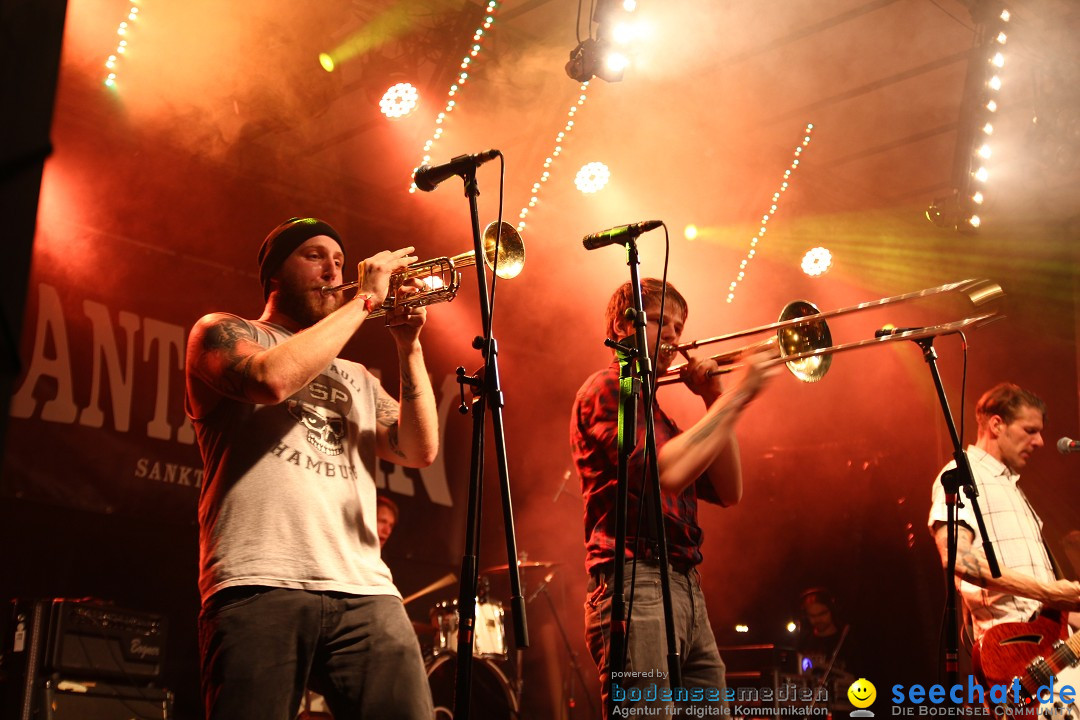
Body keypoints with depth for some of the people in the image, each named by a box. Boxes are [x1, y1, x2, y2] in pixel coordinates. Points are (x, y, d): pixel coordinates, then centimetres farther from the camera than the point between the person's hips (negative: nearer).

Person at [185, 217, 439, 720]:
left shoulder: (357, 378, 28)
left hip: (365, 589, 4)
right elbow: (272, 378, -9)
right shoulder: (224, 333, 14)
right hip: (261, 584, -4)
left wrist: (408, 347, 6)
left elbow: (420, 451, 14)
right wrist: (366, 299, -1)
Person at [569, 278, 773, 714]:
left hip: (688, 592, 9)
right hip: (636, 586, -8)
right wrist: (735, 397, -11)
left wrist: (714, 401, 10)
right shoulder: (605, 389, 0)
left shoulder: (654, 411, 26)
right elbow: (666, 473, -17)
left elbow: (727, 492, 18)